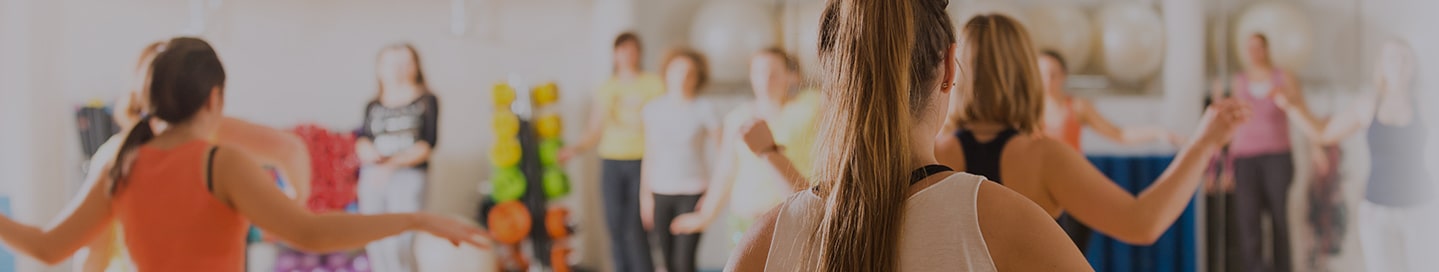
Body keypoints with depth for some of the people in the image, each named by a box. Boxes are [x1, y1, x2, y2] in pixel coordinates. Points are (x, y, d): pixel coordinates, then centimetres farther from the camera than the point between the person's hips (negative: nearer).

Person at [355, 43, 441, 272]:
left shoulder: (426, 101, 2)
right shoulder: (373, 106, 13)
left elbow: (428, 144, -5)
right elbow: (362, 140, 12)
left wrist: (393, 163, -17)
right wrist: (367, 150, -12)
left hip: (409, 176, -4)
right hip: (372, 177, 4)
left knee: (398, 243, -16)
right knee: (375, 243, 3)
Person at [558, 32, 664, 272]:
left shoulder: (653, 84, 2)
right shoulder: (606, 90, 12)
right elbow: (595, 131, 8)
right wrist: (576, 148, -7)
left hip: (642, 162, -4)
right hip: (612, 164, 4)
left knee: (635, 228, -13)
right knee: (616, 227, 2)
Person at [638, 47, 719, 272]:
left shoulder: (704, 110, -5)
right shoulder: (653, 109, 6)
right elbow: (649, 156, 12)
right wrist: (645, 195, 11)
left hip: (692, 193, -4)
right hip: (660, 193, 4)